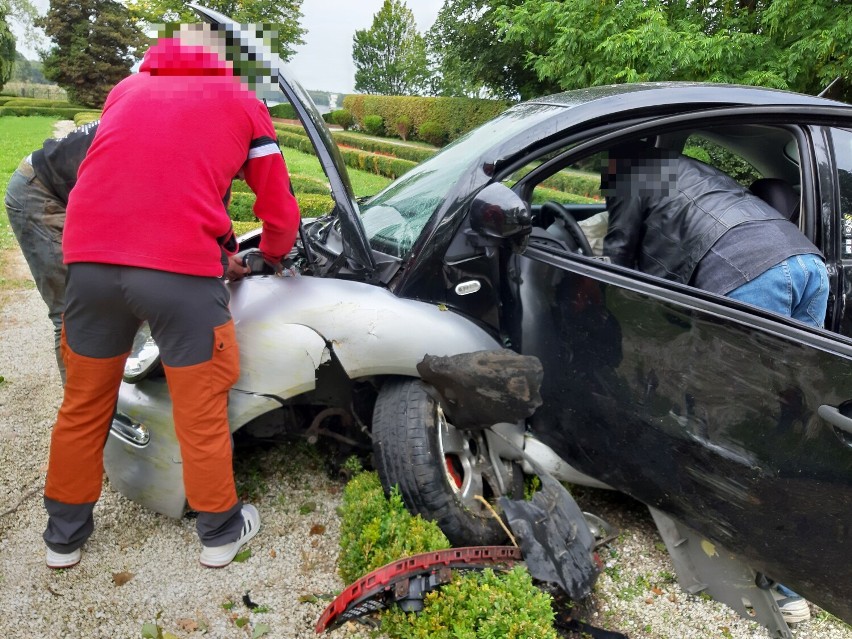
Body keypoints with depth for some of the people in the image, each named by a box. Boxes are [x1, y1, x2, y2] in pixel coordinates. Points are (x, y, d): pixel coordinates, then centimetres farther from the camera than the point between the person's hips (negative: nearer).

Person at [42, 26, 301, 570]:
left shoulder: (128, 89, 28)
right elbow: (281, 211, 17)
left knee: (84, 403, 19)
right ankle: (220, 532, 28)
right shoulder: (243, 103, 18)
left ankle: (65, 535, 36)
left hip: (90, 259, 4)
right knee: (201, 409, 11)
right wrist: (273, 255, 40)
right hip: (181, 268, -3)